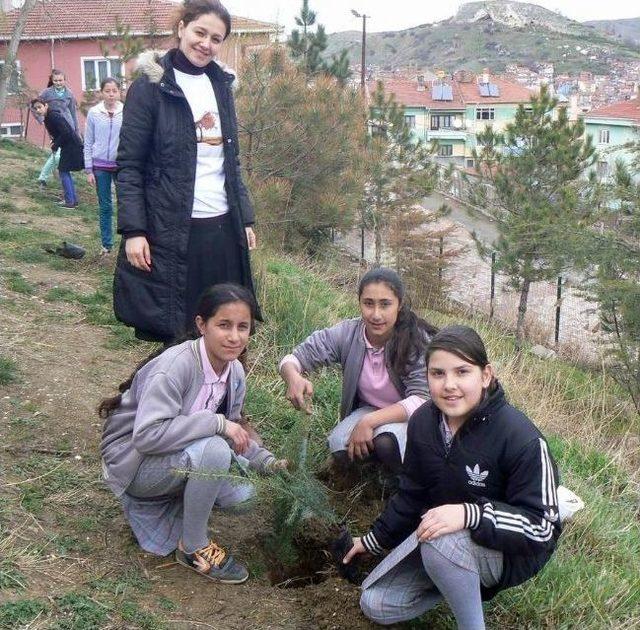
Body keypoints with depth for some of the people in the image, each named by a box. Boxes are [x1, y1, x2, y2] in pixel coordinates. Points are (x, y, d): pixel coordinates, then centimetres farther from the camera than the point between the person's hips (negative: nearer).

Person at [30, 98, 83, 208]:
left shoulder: (54, 116, -18)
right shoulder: (47, 119, 11)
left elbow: (65, 133, -23)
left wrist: (55, 145, -14)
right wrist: (54, 141, 2)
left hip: (72, 146, -10)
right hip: (68, 146, 10)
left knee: (63, 171, -7)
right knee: (65, 171, 15)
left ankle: (70, 201, -4)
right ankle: (74, 200, 19)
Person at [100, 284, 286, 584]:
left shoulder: (235, 372, -4)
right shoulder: (176, 365, -28)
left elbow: (232, 433, 6)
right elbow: (147, 435, -37)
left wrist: (268, 463, -10)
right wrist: (217, 423, -35)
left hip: (180, 457, 8)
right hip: (132, 458, -8)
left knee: (241, 493, -14)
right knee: (213, 451, -32)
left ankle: (157, 502, 11)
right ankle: (193, 547, -9)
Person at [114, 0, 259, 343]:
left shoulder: (221, 85, 13)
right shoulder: (150, 87, -4)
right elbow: (129, 165, -7)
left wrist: (245, 218, 12)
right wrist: (133, 231, -16)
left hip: (223, 226, 6)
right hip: (170, 231, -5)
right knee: (168, 333, 0)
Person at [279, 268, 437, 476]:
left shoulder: (417, 340, -24)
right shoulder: (347, 334, -16)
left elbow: (421, 399, -28)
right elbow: (293, 359, -12)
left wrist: (370, 421, -39)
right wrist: (292, 377, -38)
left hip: (408, 415, -3)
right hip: (367, 410, 3)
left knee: (386, 443, -35)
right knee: (341, 452, -26)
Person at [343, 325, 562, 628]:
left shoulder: (521, 438, -27)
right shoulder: (423, 422, -8)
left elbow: (543, 527, -26)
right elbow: (412, 494, 8)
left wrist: (470, 515, -39)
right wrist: (374, 539, 12)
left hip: (510, 550, -6)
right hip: (441, 533, 7)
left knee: (441, 543, -37)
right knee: (375, 605, 0)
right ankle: (465, 583, 16)